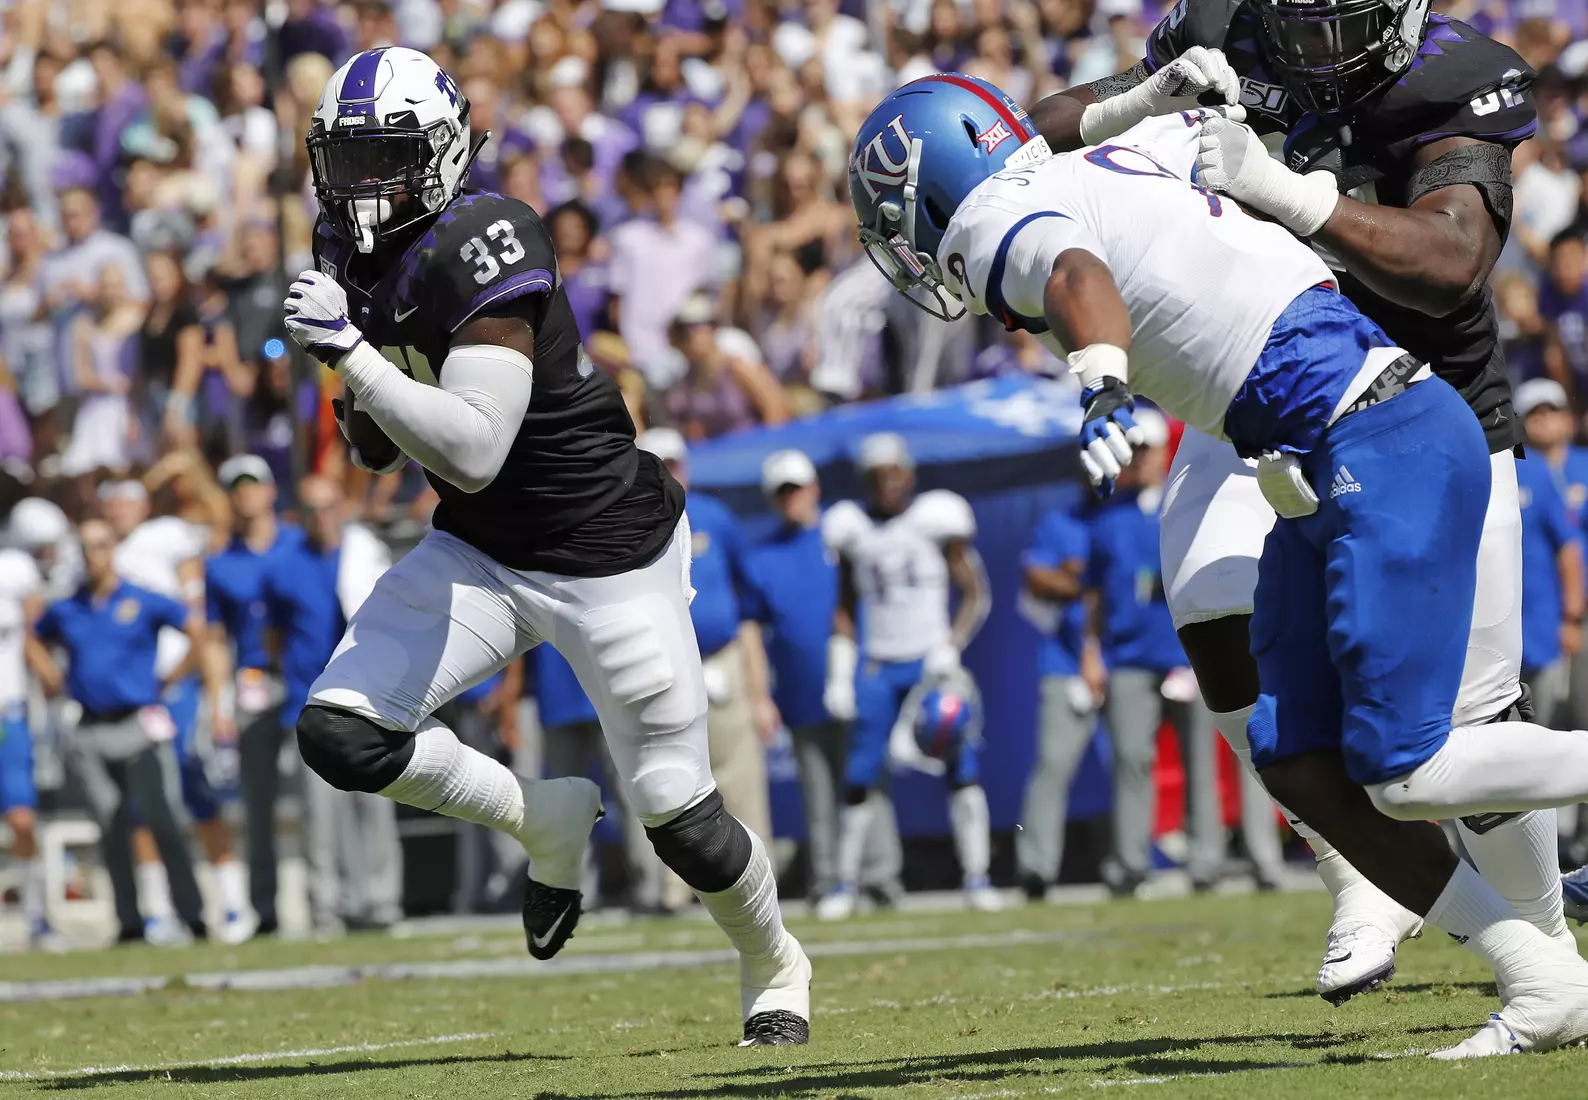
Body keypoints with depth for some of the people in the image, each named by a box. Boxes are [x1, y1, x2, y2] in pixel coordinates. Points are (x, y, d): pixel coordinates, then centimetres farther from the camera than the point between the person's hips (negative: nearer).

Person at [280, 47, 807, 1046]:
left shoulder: (482, 245, -26)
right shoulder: (352, 250, -1)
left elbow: (473, 454, -32)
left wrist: (352, 357, -35)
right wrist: (362, 413, -6)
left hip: (611, 553, -7)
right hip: (480, 553, 7)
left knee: (680, 820, 1)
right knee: (341, 735, -12)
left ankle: (776, 969, 33)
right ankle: (547, 820, 12)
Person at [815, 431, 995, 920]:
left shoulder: (936, 520, -2)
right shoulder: (854, 530, 6)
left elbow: (975, 595, 0)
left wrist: (952, 646, -13)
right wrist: (839, 673, 7)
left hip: (931, 662, -2)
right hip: (876, 666, 2)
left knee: (962, 769, -7)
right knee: (859, 777, -2)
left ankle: (976, 877, 0)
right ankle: (847, 882, 7)